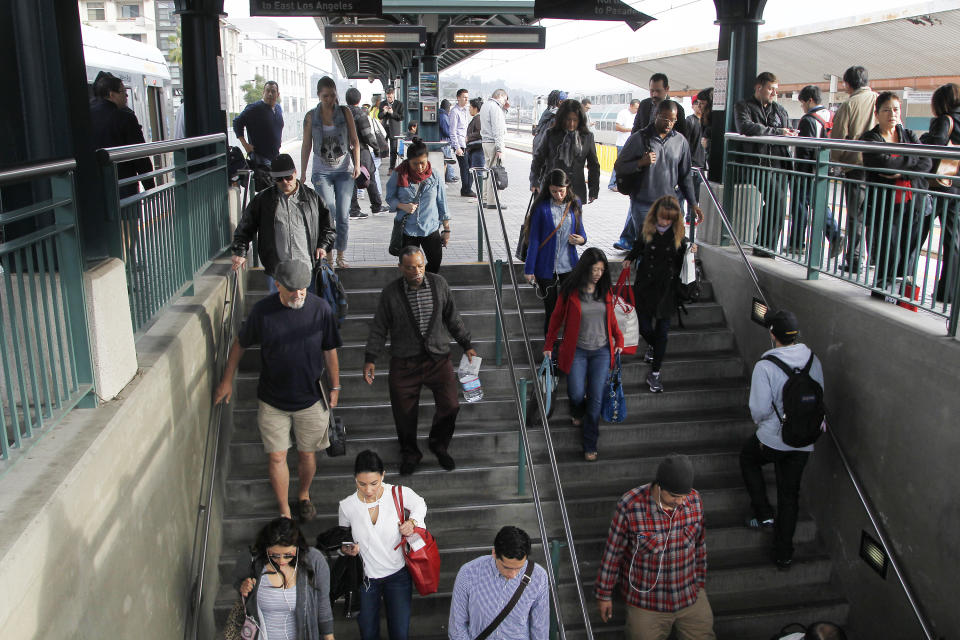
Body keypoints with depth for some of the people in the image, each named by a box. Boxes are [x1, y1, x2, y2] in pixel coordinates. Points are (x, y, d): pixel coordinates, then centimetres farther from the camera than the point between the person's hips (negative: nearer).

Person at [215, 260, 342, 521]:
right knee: (277, 457, 3)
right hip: (272, 401, 0)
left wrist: (335, 387, 6)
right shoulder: (262, 310, -13)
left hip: (311, 398, 0)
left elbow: (330, 351, 0)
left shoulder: (320, 309, -12)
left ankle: (304, 496, 41)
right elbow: (240, 344, 3)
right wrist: (227, 380, 8)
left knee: (307, 453, 14)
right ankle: (285, 513, 20)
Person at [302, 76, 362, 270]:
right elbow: (306, 146, 8)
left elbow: (355, 141, 7)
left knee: (343, 215, -1)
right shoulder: (311, 116, 2)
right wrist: (303, 172, 7)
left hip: (344, 170, 1)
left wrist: (357, 164, -3)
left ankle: (341, 255, 12)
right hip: (322, 171, 0)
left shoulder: (345, 112, 3)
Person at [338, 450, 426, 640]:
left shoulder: (399, 494, -17)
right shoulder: (347, 506, -13)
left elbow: (420, 505, 6)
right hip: (364, 578, 1)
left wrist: (412, 522, -13)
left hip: (397, 575, -1)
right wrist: (346, 548, -14)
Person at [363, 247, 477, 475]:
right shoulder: (390, 293, -6)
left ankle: (439, 445, 25)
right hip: (404, 363, -1)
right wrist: (370, 359, -2)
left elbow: (452, 318, 11)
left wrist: (466, 345, 13)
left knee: (450, 405, -4)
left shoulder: (439, 284, 0)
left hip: (438, 358, 1)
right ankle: (409, 454, 30)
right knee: (404, 413, 4)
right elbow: (379, 328, 1)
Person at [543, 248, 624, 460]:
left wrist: (619, 339, 8)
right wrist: (548, 345, 3)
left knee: (595, 398, 0)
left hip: (602, 351, 2)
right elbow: (557, 317, 1)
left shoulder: (605, 290, 1)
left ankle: (590, 446, 12)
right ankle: (577, 413, 37)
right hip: (577, 351, -2)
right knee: (577, 394, -3)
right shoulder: (570, 290, -8)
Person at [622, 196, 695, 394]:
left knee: (662, 331, 3)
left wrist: (690, 253, -15)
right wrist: (629, 259, -2)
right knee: (645, 327, 6)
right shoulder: (646, 230, -4)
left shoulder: (678, 236, -5)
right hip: (645, 286, 1)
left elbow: (681, 263, 4)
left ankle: (655, 374, 14)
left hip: (667, 289, -1)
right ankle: (652, 346, 44)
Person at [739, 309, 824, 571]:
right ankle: (783, 554, 27)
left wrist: (760, 423, 3)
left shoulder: (765, 366, -21)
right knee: (790, 494, 18)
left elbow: (760, 409, -20)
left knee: (747, 457, 29)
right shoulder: (813, 360, -5)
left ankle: (764, 513, 23)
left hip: (772, 439, -4)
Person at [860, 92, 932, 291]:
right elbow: (884, 162, -17)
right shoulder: (870, 139, 2)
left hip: (913, 203, 4)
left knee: (909, 255, 3)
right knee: (888, 255, -4)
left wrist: (901, 172, -14)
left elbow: (927, 163, 1)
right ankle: (880, 291, 12)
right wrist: (914, 159, -5)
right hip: (885, 205, -4)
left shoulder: (909, 135, 15)